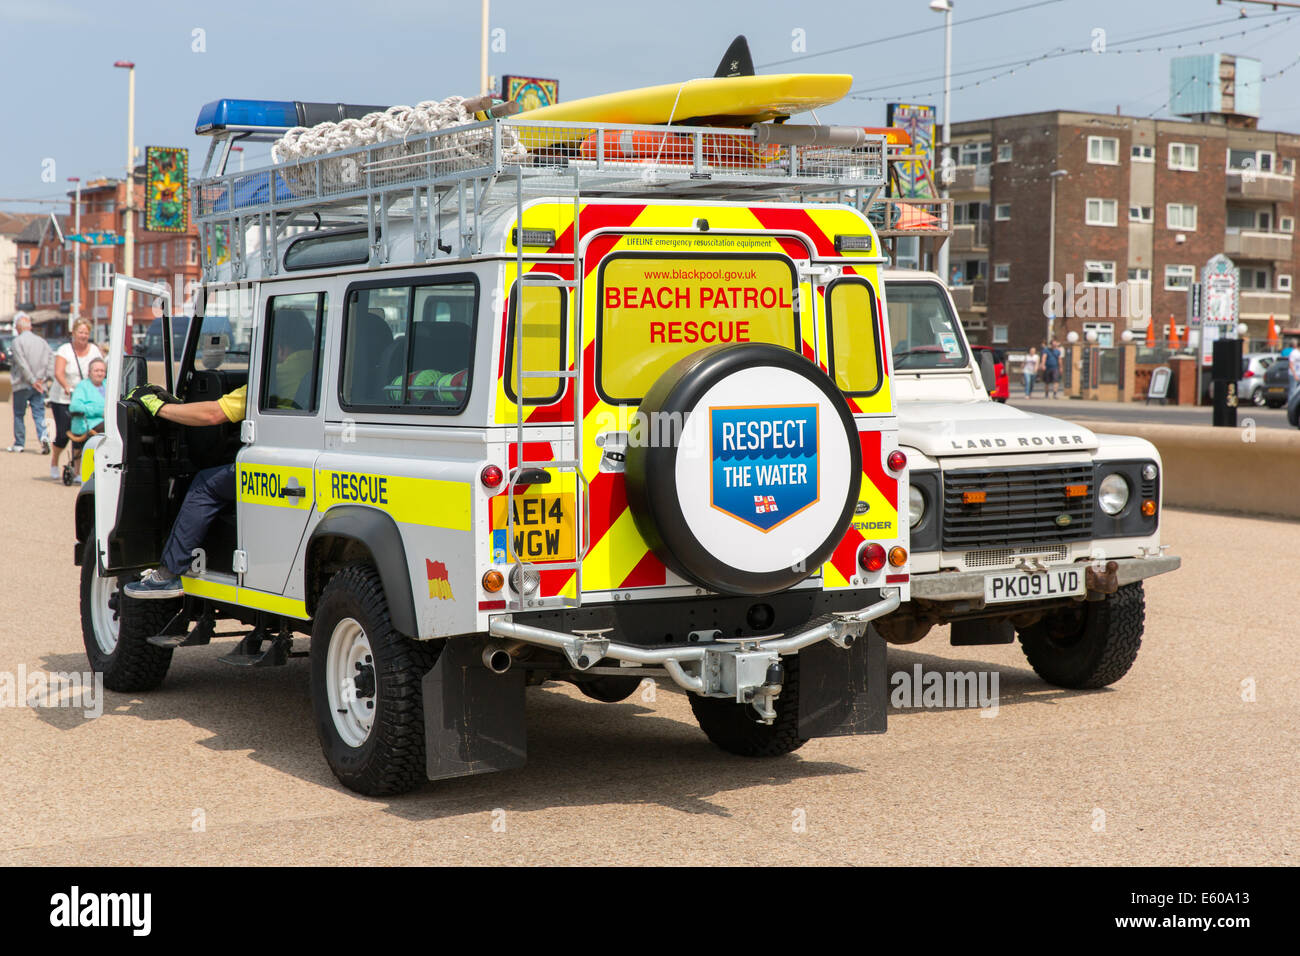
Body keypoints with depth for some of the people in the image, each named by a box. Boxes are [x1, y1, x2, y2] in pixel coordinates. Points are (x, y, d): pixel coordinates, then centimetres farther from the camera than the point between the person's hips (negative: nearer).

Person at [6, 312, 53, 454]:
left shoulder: (17, 341, -6)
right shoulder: (42, 341, 9)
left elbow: (22, 364, -15)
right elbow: (52, 358, 3)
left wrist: (33, 380, -16)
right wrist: (45, 378, 0)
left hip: (22, 385, -4)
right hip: (39, 387, 4)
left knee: (19, 415, 8)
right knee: (39, 414, 2)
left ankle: (19, 444, 11)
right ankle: (43, 436, -21)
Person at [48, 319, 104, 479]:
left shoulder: (94, 350, 4)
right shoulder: (65, 350, -6)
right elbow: (58, 373, -19)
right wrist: (67, 387, -37)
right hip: (62, 399, -2)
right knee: (63, 434, -5)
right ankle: (54, 461, 25)